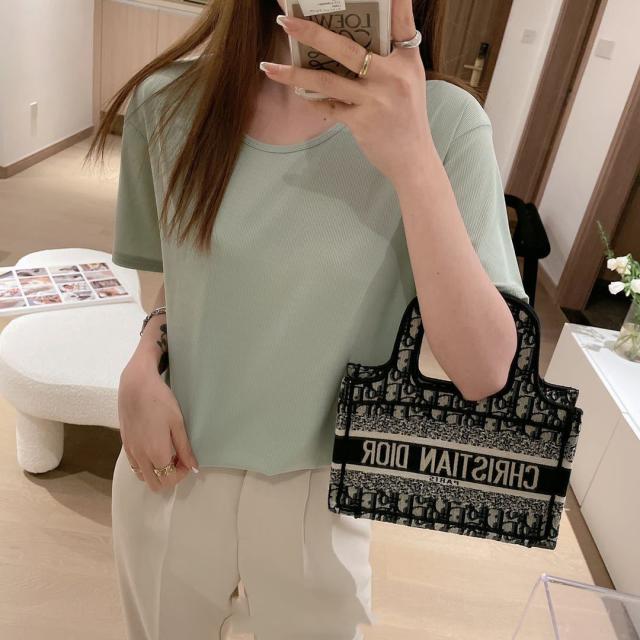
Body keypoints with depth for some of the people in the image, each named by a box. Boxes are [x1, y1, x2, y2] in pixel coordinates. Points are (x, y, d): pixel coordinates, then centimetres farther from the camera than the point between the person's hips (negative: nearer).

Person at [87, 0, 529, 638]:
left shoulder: (443, 121, -16)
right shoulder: (168, 101, -8)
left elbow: (484, 373, -21)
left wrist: (412, 160, -31)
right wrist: (143, 364, -10)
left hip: (316, 493, -2)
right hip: (172, 466, 3)